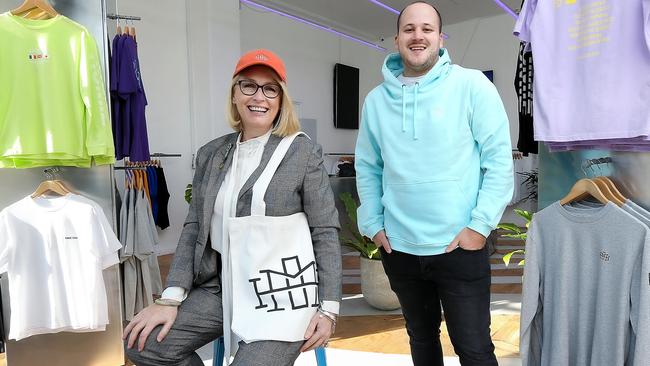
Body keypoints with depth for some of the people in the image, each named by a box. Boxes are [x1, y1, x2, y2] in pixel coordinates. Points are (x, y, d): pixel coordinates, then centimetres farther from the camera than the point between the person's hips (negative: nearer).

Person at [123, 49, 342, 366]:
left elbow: (325, 231, -6)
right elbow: (194, 227, 8)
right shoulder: (210, 154, 9)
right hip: (220, 287, 5)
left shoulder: (303, 151, -5)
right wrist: (171, 297, 1)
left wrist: (328, 308, -9)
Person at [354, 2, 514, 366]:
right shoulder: (376, 100, 5)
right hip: (399, 249, 4)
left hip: (460, 247, -3)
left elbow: (499, 158, -8)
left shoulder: (472, 85, -7)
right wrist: (373, 224, 4)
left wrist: (480, 225, -13)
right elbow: (367, 167, 10)